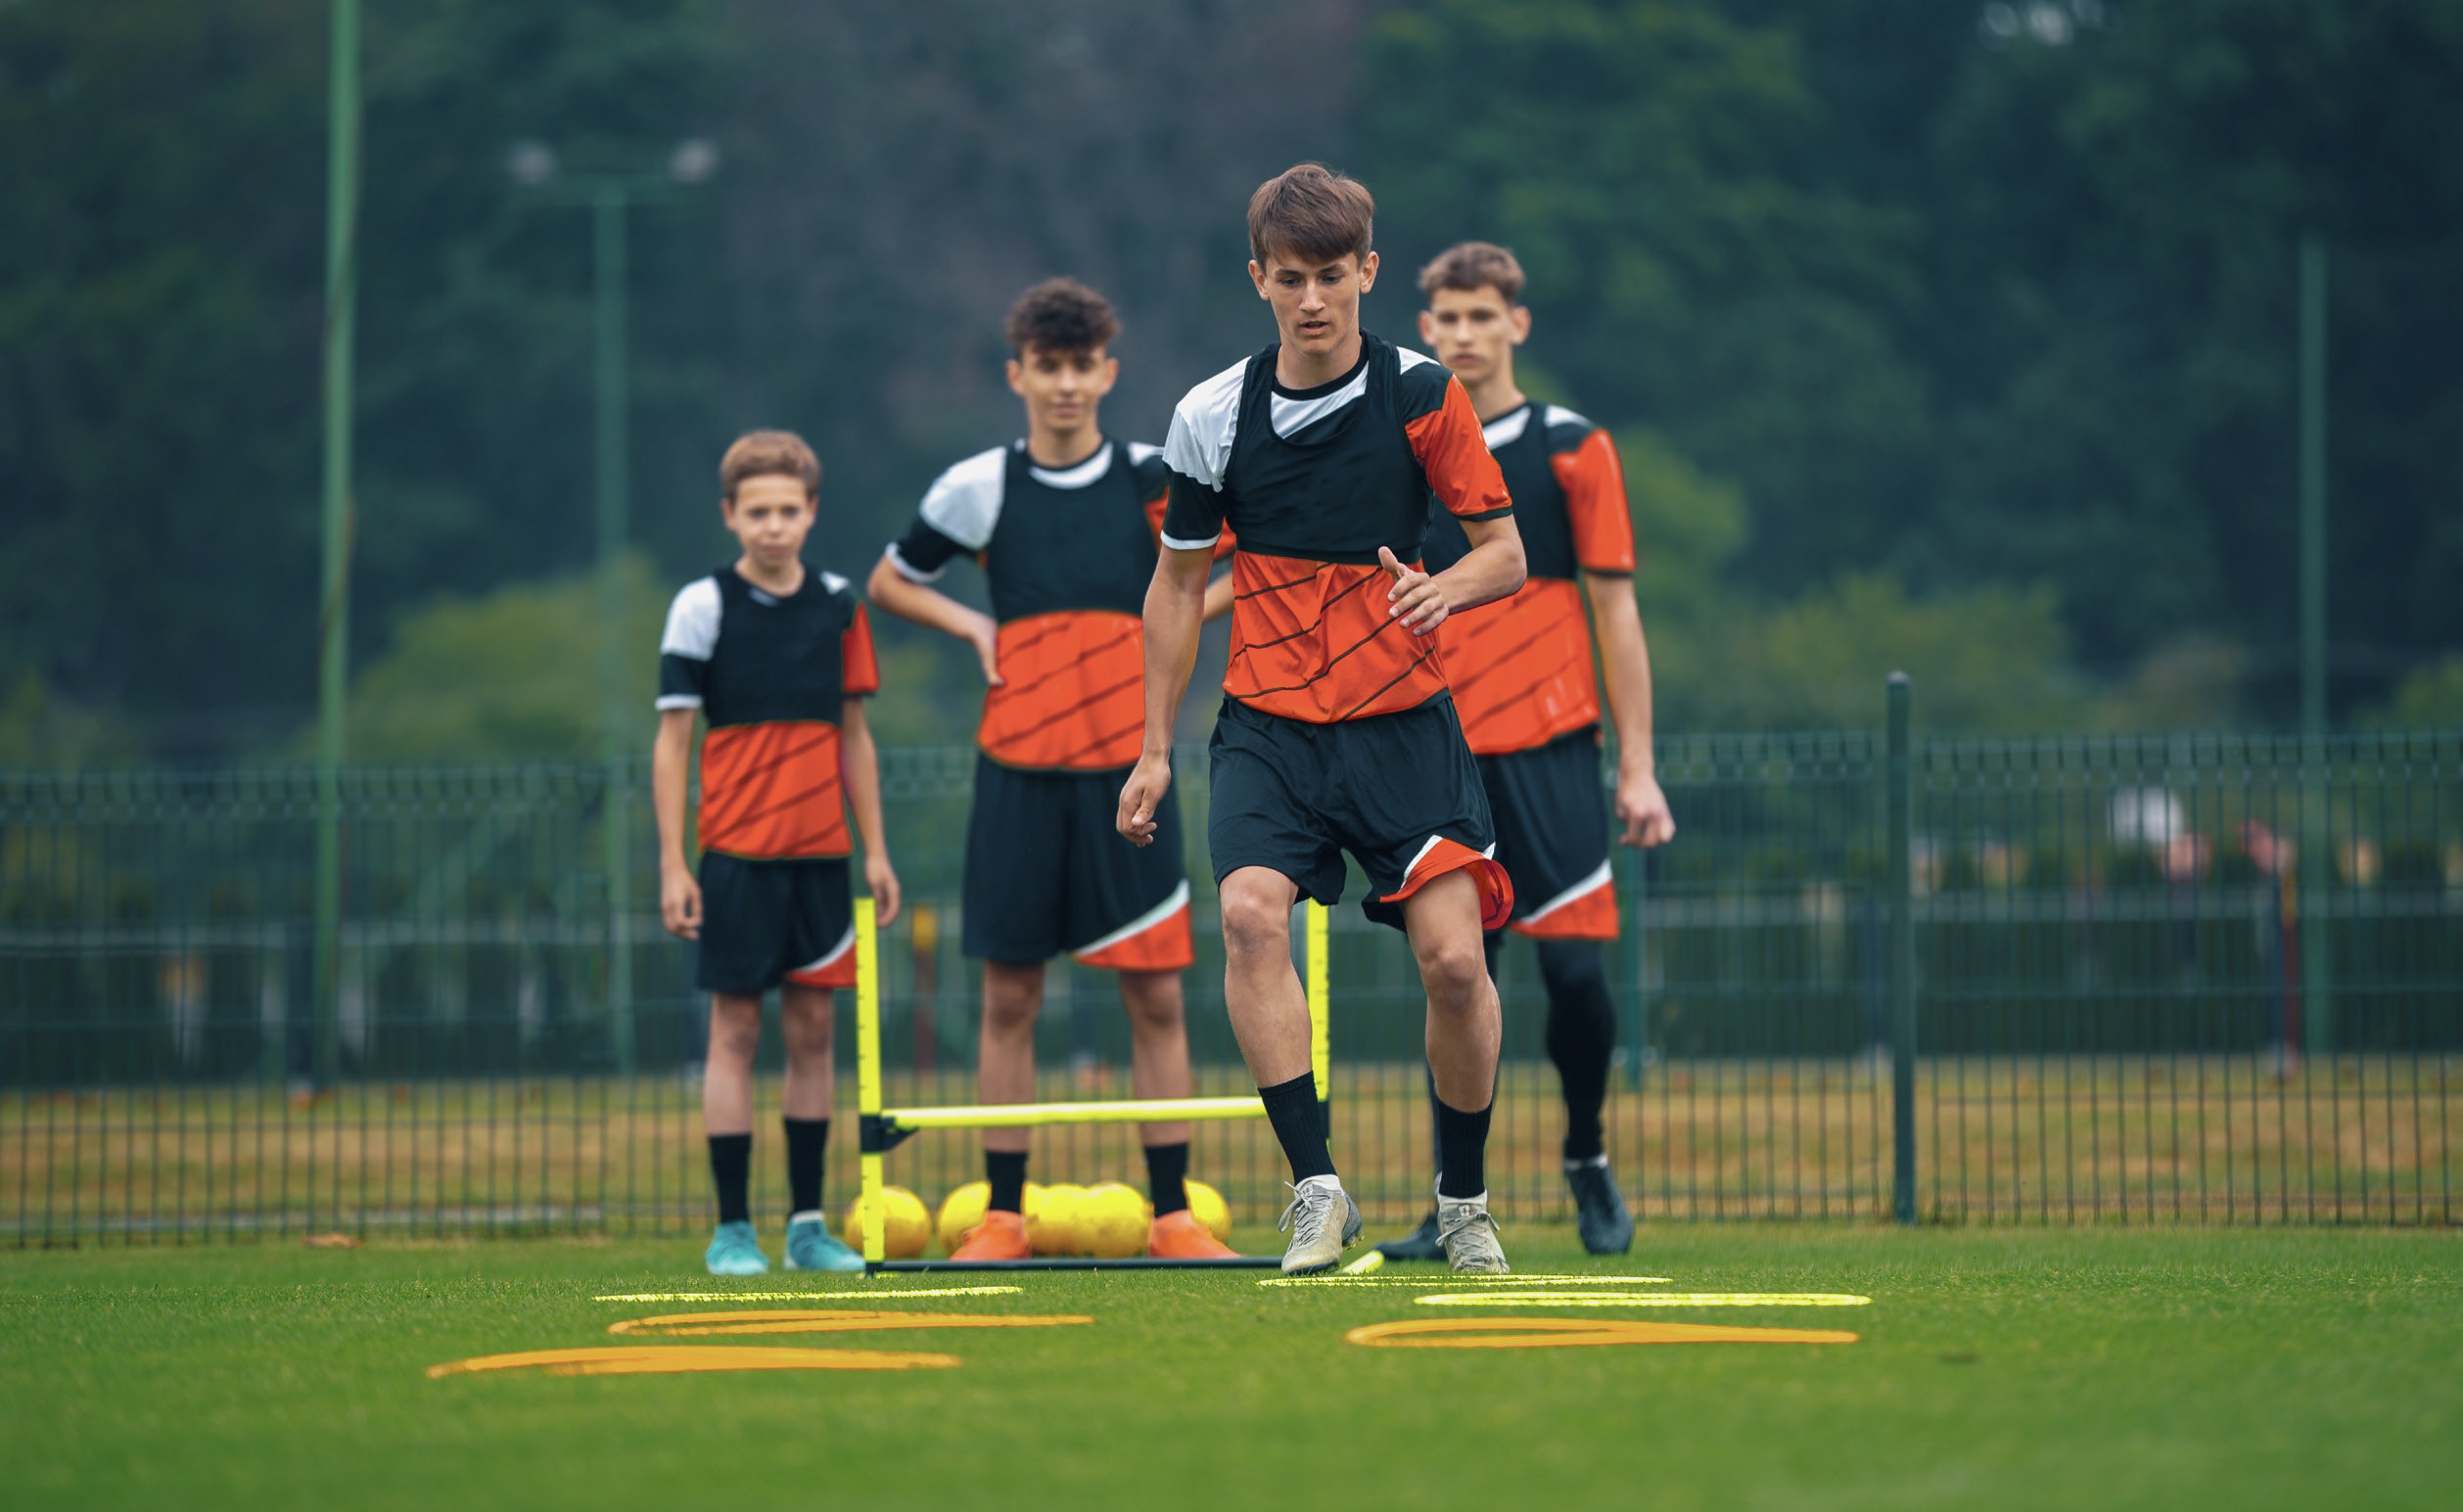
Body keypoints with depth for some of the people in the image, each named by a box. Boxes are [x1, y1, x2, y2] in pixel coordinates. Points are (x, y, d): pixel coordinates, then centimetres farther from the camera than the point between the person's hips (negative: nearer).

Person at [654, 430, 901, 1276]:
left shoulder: (837, 605, 8)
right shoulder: (703, 607, -3)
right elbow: (671, 743, -2)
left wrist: (875, 850, 12)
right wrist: (672, 866, -8)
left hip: (821, 854, 4)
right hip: (738, 852, -4)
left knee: (812, 1029, 6)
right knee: (735, 1030, -3)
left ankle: (807, 1222, 12)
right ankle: (731, 1229, 0)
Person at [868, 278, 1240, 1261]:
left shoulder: (1155, 479, 2)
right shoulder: (977, 489, 2)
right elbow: (889, 583, 16)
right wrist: (974, 627, -1)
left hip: (1129, 773, 0)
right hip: (1017, 774, 0)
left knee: (1156, 997, -2)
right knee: (1009, 998, 2)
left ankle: (1173, 1217, 3)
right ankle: (1001, 1217, 7)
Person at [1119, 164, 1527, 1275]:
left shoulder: (1422, 394, -3)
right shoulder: (1212, 417, 1)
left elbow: (1505, 552, 0)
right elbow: (1177, 584, 12)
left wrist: (1446, 588, -23)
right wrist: (1155, 752, 12)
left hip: (1404, 719, -1)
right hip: (1267, 723, 1)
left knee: (1452, 956, -10)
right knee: (1250, 912, -24)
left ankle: (1464, 1202, 11)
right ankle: (1316, 1189, -22)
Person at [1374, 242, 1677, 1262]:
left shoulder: (1571, 450, 3)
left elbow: (1614, 612, 4)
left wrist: (1637, 767, 0)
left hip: (1548, 749, -2)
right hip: (1441, 755, 2)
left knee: (1573, 965, -8)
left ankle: (1587, 1159, 15)